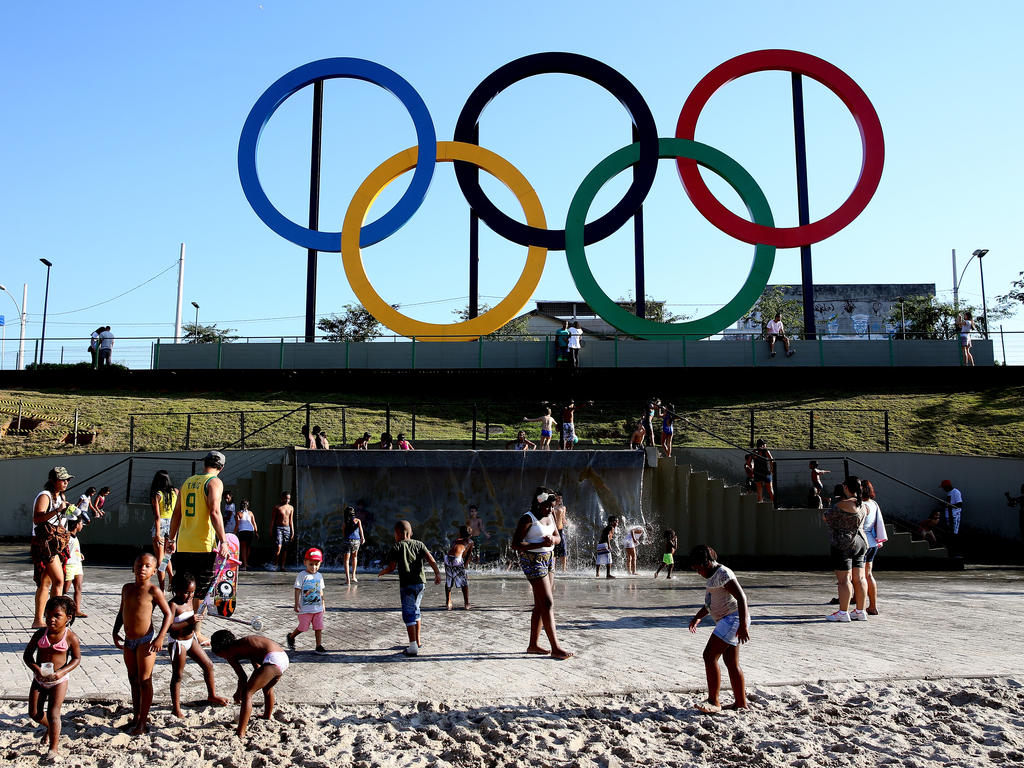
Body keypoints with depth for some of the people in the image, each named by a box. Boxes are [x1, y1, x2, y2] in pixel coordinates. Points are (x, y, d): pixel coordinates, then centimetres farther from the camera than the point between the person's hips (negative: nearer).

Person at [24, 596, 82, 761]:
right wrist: (35, 668, -20)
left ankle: (53, 749, 9)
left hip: (58, 679, -4)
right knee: (34, 713, 7)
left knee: (53, 713, -6)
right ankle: (51, 729, 40)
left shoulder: (71, 637, -14)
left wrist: (62, 672, -20)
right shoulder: (41, 633, -8)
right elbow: (27, 654, -1)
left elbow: (77, 658, -5)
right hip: (39, 678, 4)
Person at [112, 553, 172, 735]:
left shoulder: (153, 591, -13)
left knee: (144, 681, -1)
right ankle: (136, 716, 32)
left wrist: (160, 638, -17)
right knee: (133, 680, 18)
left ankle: (142, 722, 9)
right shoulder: (127, 588, 5)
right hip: (129, 641, 7)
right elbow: (122, 611, 19)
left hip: (146, 641, -7)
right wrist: (115, 632, 13)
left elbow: (168, 614, -11)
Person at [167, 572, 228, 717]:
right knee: (177, 676, 3)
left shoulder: (190, 600, 3)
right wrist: (189, 622, -31)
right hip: (178, 643, -8)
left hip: (190, 639, 8)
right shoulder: (173, 605, -21)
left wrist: (196, 618, 0)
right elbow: (169, 627, -29)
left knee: (208, 665, 13)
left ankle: (212, 695, 29)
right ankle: (176, 707, 15)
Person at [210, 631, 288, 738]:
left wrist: (239, 694, 24)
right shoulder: (243, 643, 32)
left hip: (272, 660, -9)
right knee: (267, 688, 35)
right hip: (284, 657, 9)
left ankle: (240, 734, -7)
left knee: (247, 693, 0)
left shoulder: (230, 653, 8)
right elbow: (258, 668, 43)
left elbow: (243, 677, 7)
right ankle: (267, 718, 56)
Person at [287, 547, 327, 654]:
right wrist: (296, 603, -14)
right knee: (303, 627, 4)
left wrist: (323, 604, 18)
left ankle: (319, 646, 7)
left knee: (319, 628, 0)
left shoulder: (319, 576, 9)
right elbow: (297, 590, -9)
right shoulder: (302, 576, -7)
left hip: (318, 608, 4)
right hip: (305, 608, -4)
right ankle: (291, 637, 30)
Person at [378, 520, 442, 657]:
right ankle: (418, 641, 29)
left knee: (408, 614, -4)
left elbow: (391, 567, -5)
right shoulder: (419, 544, 12)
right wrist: (437, 573, -8)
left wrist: (382, 572, 14)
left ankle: (413, 647, -12)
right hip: (420, 583, 5)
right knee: (415, 611, 21)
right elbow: (430, 559, -2)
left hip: (406, 585, -5)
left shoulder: (397, 547, -1)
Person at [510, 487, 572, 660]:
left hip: (548, 559, 9)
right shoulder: (528, 519, -14)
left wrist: (552, 539, -7)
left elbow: (558, 538, 17)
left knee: (540, 605, 11)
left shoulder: (550, 517, 9)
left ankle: (533, 644, 19)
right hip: (533, 561, -9)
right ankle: (555, 648, -10)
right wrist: (540, 544, -24)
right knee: (548, 603, -11)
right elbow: (516, 545, -18)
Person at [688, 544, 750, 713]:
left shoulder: (723, 574, -14)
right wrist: (698, 617, 16)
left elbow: (741, 597, -23)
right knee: (732, 664, 13)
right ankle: (741, 703, 19)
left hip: (733, 618, -11)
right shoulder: (713, 576, 18)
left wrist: (743, 624, -30)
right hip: (726, 621, 11)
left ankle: (714, 702, -9)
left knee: (709, 655, -13)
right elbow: (710, 603, 29)